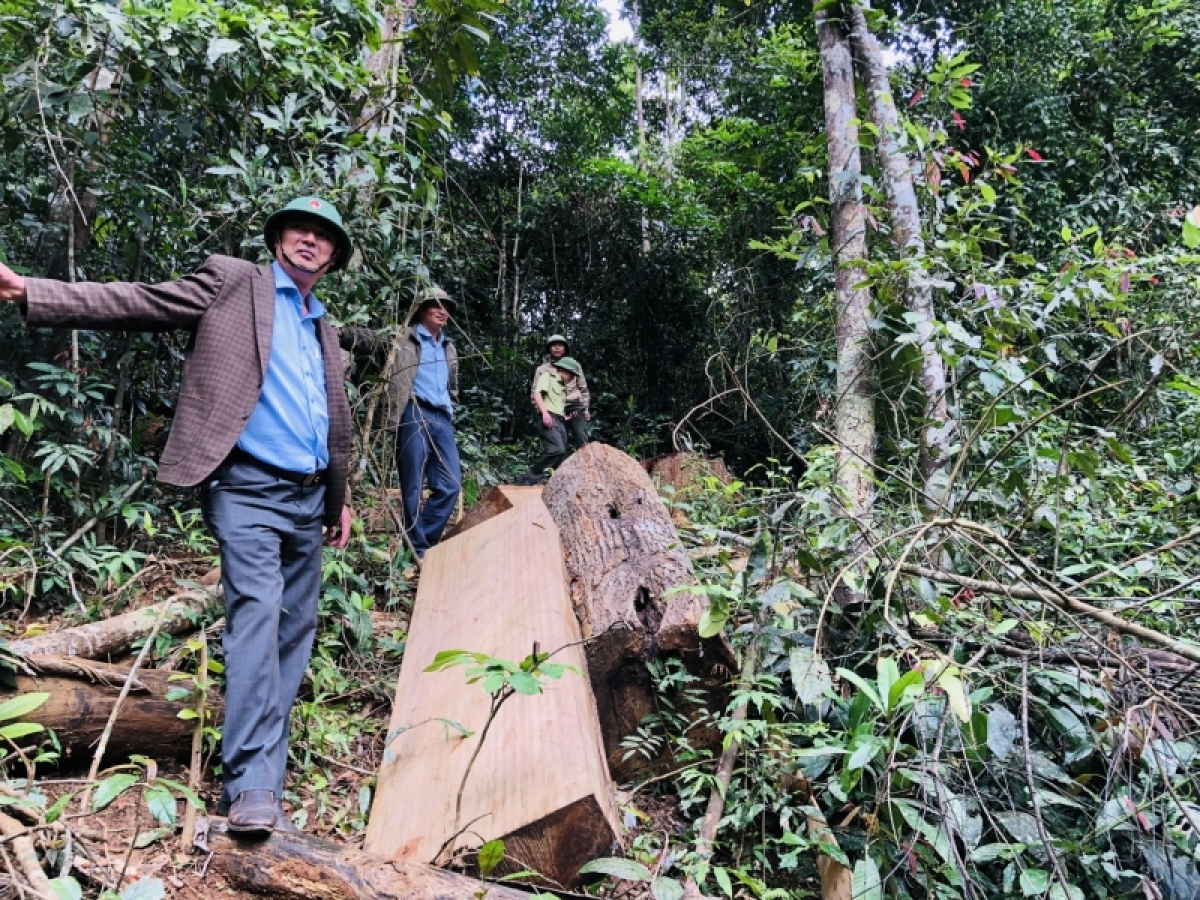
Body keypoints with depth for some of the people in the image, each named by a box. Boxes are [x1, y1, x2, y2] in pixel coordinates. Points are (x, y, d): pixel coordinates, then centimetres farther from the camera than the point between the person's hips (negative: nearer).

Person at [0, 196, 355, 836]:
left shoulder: (323, 329, 21)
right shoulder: (232, 282, 4)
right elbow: (136, 303, -6)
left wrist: (339, 498, 27)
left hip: (308, 499, 7)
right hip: (248, 490, -6)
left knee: (294, 631, 5)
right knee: (256, 613, -20)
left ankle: (261, 776, 13)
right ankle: (251, 785, -18)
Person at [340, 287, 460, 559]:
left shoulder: (449, 347, 23)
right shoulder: (403, 338, 5)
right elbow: (370, 339, -9)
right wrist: (340, 332, -26)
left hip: (442, 419, 6)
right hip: (414, 415, -6)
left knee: (450, 484, 1)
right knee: (413, 487, -2)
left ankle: (426, 540, 12)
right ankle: (418, 550, 6)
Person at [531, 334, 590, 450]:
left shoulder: (574, 365, 15)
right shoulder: (542, 369, 8)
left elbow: (583, 388, 18)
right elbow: (535, 393, 5)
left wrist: (586, 408, 9)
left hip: (577, 409, 1)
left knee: (582, 444, -5)